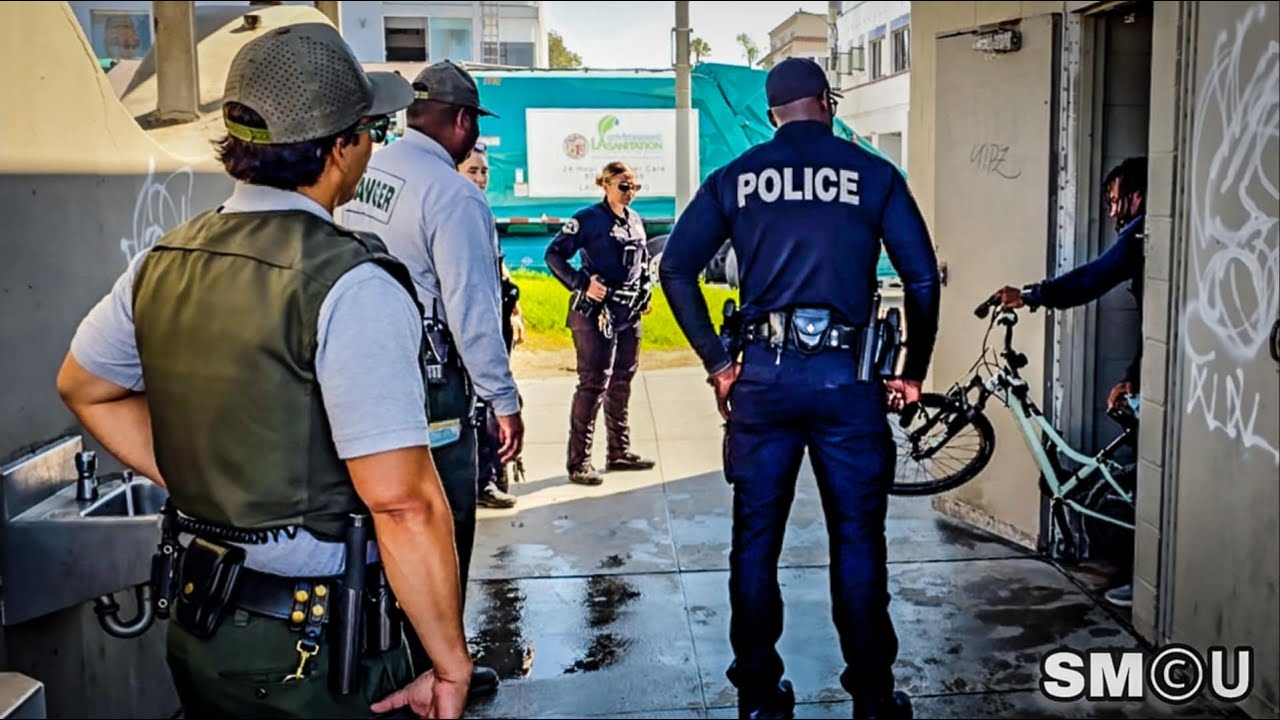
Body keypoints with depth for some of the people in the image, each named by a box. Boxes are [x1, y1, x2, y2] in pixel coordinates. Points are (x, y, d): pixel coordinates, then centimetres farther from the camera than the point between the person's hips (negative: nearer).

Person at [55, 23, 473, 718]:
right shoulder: (351, 285, -22)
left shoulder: (162, 260, 2)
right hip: (313, 648, -7)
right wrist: (451, 664, -17)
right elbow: (403, 502, -26)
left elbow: (83, 386, 18)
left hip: (195, 625, 7)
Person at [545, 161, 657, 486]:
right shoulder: (588, 219, -9)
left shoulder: (636, 221, 12)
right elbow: (554, 255, -12)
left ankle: (620, 452, 25)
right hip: (596, 313, -7)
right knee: (593, 384, -8)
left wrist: (645, 295, 13)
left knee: (621, 382, 14)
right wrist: (582, 284, -19)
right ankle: (578, 462, -3)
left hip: (629, 314, 8)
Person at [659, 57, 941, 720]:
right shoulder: (872, 174, 4)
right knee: (857, 542, 9)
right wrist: (912, 372, 8)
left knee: (755, 541, 11)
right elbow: (922, 278, -2)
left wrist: (716, 362, 6)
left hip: (762, 374, 1)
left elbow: (676, 268, 2)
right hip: (846, 374, -1)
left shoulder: (736, 176, 8)